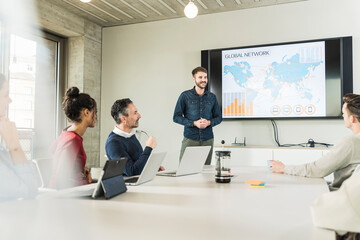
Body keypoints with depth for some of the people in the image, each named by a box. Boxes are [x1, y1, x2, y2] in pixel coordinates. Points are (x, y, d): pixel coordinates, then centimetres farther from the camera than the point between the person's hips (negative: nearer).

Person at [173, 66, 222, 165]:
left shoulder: (212, 97, 10)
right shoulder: (185, 96, 1)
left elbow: (218, 117, 14)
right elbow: (176, 117, -1)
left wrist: (209, 122, -9)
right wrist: (194, 123, -14)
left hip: (208, 139, 3)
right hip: (190, 139, -3)